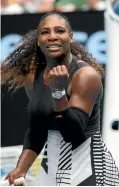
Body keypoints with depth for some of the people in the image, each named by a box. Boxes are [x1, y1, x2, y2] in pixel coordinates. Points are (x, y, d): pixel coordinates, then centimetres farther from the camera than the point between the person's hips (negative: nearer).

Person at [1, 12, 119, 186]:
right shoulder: (32, 77, 3)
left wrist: (58, 90, -31)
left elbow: (73, 134, -22)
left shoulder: (86, 75, -16)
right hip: (51, 168, 6)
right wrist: (21, 169, 3)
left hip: (87, 168, -6)